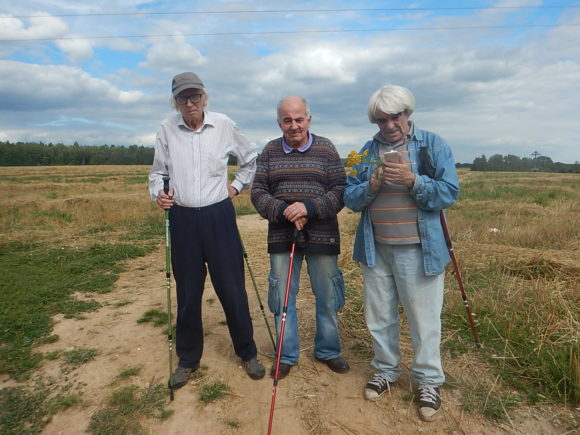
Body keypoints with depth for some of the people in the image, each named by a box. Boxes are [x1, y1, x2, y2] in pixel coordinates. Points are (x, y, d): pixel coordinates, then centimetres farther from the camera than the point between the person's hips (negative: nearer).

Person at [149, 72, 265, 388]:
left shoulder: (224, 125, -1)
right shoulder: (167, 130, 0)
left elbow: (251, 159, 15)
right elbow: (158, 171, 11)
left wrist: (237, 186, 7)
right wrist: (157, 193, -8)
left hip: (219, 216, -1)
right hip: (182, 219, 1)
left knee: (232, 288, 3)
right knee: (187, 293, 10)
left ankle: (247, 353, 24)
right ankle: (188, 359, 29)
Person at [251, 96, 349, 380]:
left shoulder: (325, 149, 0)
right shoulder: (270, 151, 5)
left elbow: (341, 191, -5)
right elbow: (258, 192, 1)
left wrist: (309, 207, -20)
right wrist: (283, 211, -16)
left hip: (321, 236, -1)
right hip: (282, 237, 2)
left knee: (327, 297, 9)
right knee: (282, 297, 9)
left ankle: (328, 351, 32)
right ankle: (287, 356, 28)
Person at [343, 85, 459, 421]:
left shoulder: (433, 145, -2)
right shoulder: (368, 150, 7)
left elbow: (450, 192, -10)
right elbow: (351, 198, 3)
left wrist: (413, 181, -23)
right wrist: (372, 185, -16)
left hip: (418, 250, -3)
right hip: (376, 249, 4)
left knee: (424, 319, 6)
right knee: (380, 317, 16)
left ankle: (429, 381, 28)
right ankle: (386, 369, 37)